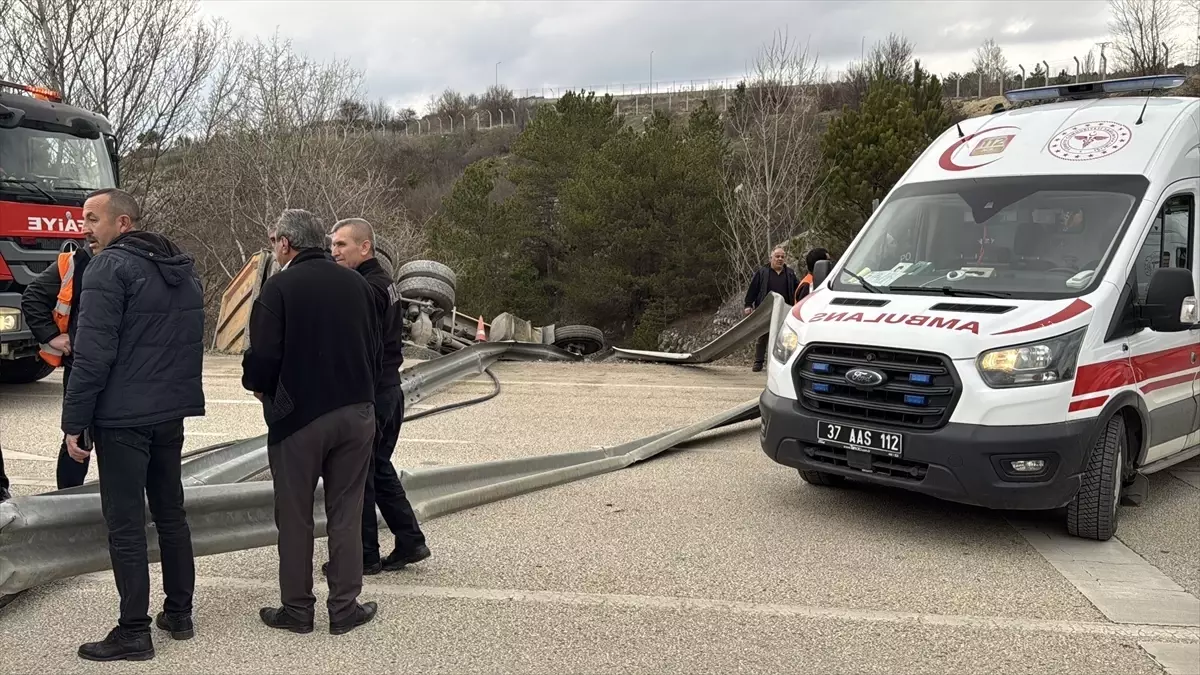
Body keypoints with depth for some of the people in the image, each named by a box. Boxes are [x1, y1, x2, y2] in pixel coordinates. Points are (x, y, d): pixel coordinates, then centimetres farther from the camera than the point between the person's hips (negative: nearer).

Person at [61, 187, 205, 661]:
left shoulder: (110, 267, -13)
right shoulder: (184, 270, 13)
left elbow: (93, 354, -18)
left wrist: (74, 421, -13)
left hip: (122, 417, -8)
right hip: (171, 413, 8)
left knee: (125, 525, 0)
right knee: (171, 513, 16)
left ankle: (134, 632, 6)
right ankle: (179, 614, 24)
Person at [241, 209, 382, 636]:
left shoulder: (278, 288, -10)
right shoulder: (358, 284, 5)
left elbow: (263, 356, -13)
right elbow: (376, 352, 8)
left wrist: (258, 386, 8)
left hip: (298, 415, -4)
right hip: (357, 413, 4)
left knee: (294, 517, 10)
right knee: (346, 513, 11)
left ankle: (297, 609, 19)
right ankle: (344, 608, 17)